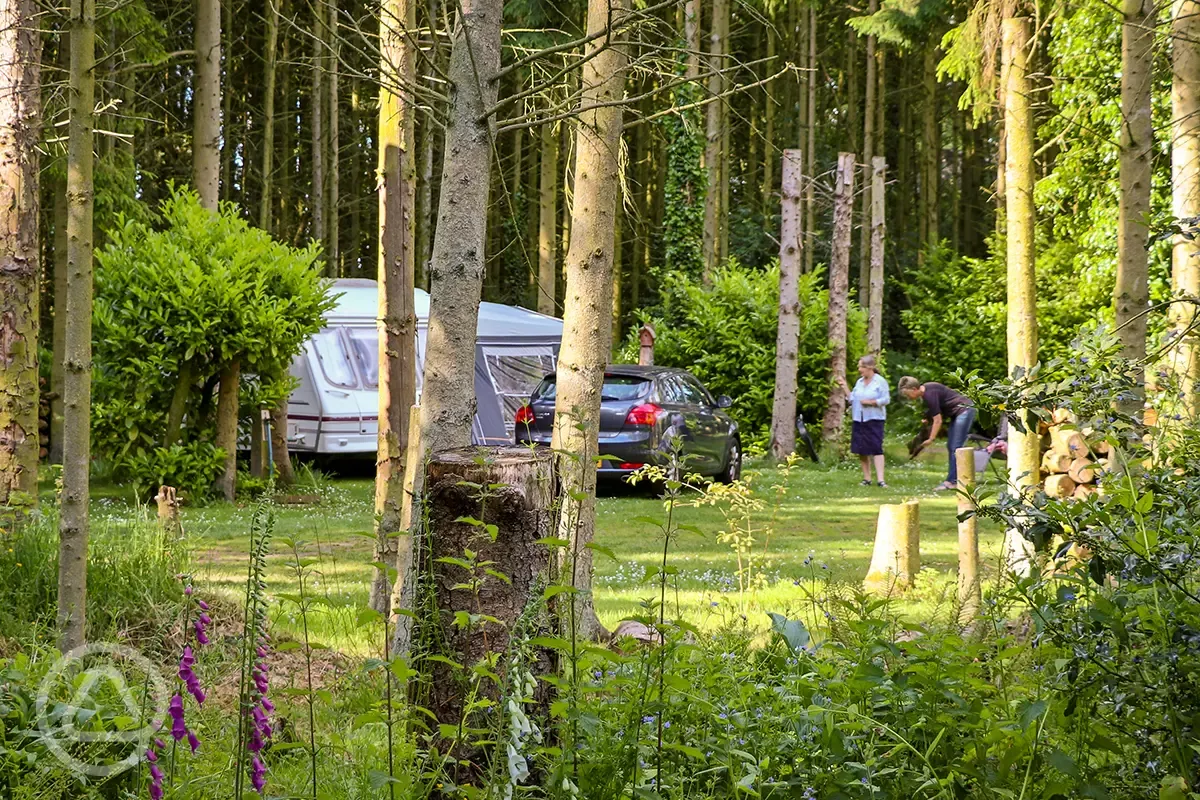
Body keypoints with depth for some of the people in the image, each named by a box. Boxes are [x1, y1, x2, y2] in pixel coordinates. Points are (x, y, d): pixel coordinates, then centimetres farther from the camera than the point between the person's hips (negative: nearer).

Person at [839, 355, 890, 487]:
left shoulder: (880, 381, -4)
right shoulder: (859, 382, 13)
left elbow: (886, 399, -9)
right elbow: (853, 399, 11)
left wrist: (870, 402, -14)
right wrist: (845, 388, 4)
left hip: (874, 420, -6)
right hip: (859, 420, 6)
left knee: (876, 449, -11)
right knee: (862, 450, 5)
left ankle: (880, 479, -14)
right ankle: (866, 478, 13)